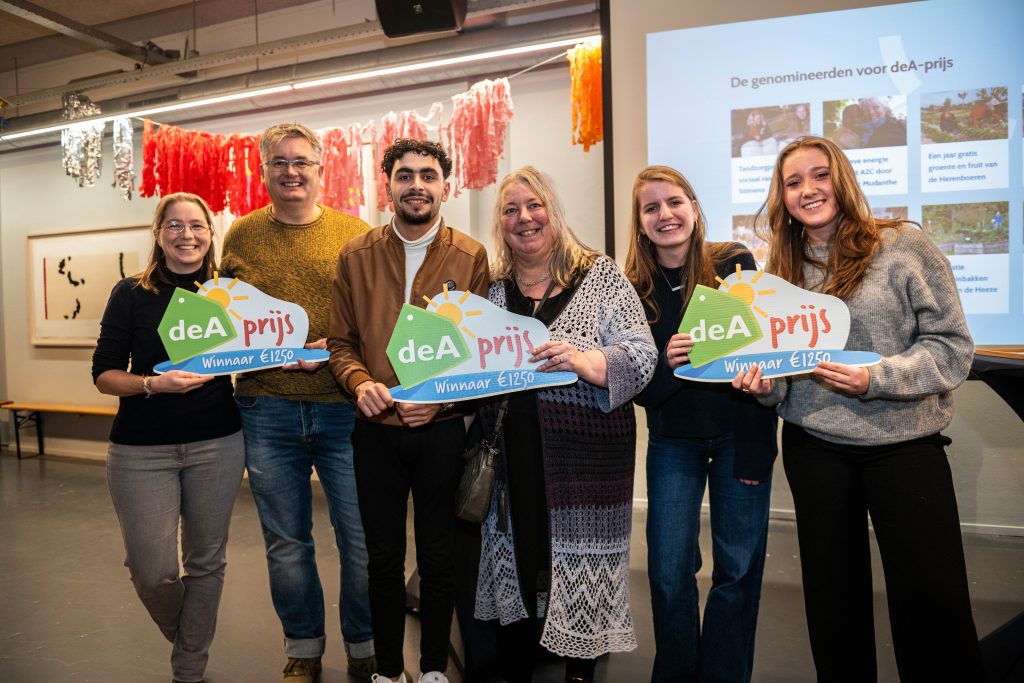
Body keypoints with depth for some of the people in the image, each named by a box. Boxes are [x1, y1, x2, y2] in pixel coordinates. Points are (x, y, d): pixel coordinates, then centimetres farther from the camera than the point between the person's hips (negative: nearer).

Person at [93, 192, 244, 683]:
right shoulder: (132, 294, 0)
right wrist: (154, 384, -21)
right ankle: (183, 638, 34)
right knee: (153, 571, 0)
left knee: (206, 560, 8)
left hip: (217, 444, 1)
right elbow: (104, 374, -2)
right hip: (142, 449, -1)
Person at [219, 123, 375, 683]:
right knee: (286, 543, 13)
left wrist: (336, 346, -15)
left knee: (362, 537, 5)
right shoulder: (242, 235, 7)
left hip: (343, 405, -2)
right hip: (267, 409, 2)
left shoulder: (356, 233, 2)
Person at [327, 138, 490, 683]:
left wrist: (442, 396, -18)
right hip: (376, 431, 2)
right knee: (384, 557, 14)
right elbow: (340, 342, 5)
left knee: (438, 557, 13)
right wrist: (361, 384, -15)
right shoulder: (356, 256, 3)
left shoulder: (471, 257, -2)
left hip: (442, 430, -1)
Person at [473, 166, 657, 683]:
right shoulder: (493, 286, 10)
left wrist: (581, 360, -26)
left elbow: (641, 356, -10)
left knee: (580, 568, 7)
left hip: (584, 457, -3)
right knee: (515, 562, 15)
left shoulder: (600, 275, -3)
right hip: (513, 459, 4)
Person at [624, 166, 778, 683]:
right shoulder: (635, 288, -2)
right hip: (672, 442, 2)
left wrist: (755, 451, -12)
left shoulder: (735, 264, -7)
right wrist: (663, 362, -23)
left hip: (739, 436, -1)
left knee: (738, 570, 6)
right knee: (668, 573, 5)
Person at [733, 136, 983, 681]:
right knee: (834, 595, 14)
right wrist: (766, 386, -10)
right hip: (814, 450, 4)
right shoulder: (782, 269, 7)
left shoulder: (902, 246, -5)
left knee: (933, 600, 1)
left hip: (904, 445, -3)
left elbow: (952, 347, -8)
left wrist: (875, 377, -22)